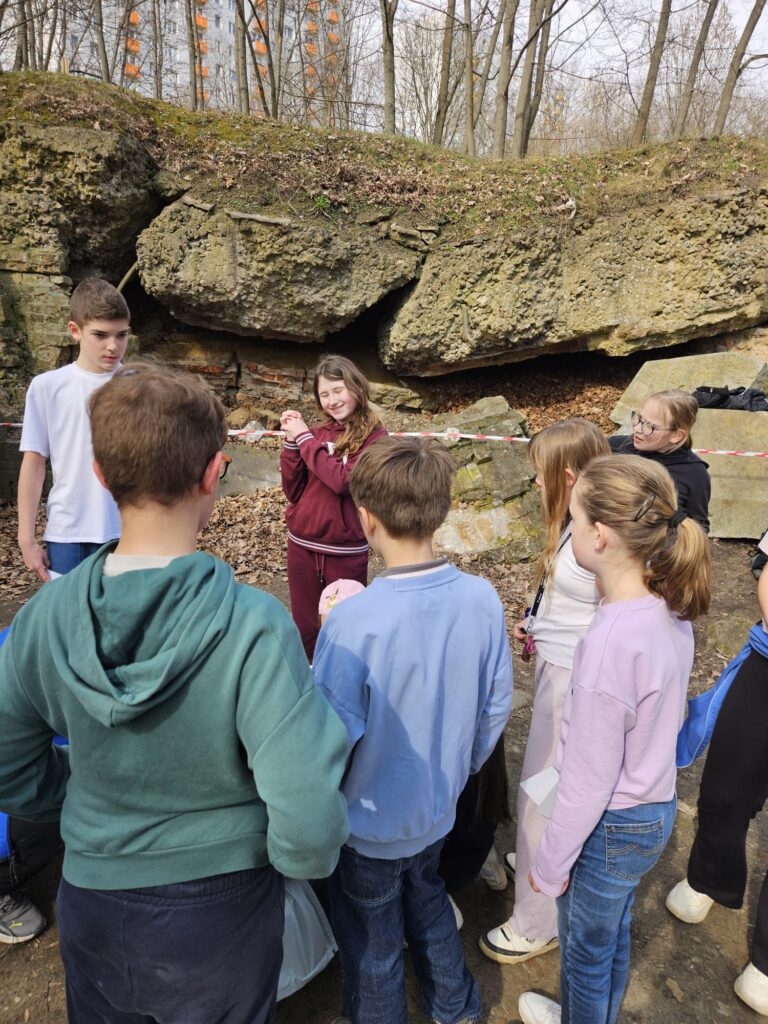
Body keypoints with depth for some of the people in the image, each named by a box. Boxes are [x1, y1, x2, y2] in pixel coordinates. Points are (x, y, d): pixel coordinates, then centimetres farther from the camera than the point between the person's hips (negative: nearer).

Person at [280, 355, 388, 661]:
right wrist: (292, 440, -9)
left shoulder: (373, 436, -8)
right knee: (305, 630, 15)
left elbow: (343, 480, -23)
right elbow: (293, 491, 2)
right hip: (302, 545, 4)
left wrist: (305, 437, -14)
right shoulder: (317, 433, 4)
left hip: (346, 550, -4)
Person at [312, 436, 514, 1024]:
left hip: (371, 821, -5)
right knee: (427, 896, 33)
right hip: (439, 805, 5)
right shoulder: (482, 599, -18)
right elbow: (497, 706, -5)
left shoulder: (353, 623, -34)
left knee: (372, 943, 22)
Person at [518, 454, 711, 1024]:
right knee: (612, 934, 31)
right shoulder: (669, 605, -10)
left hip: (612, 826, -8)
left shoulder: (612, 641, -35)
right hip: (655, 807, 8)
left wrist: (551, 865, -9)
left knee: (586, 949, 21)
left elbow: (589, 780, -24)